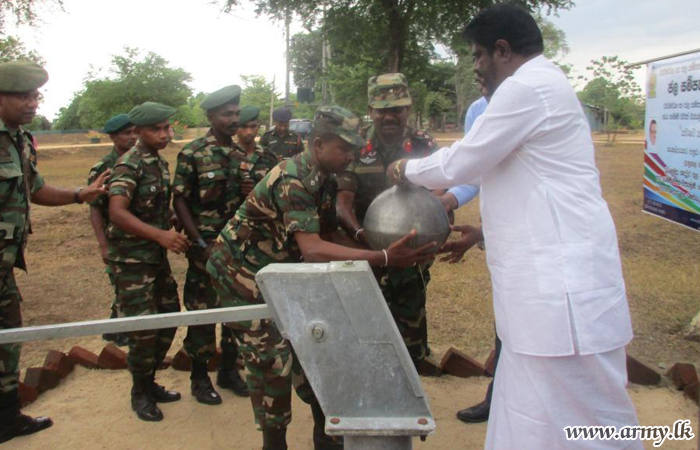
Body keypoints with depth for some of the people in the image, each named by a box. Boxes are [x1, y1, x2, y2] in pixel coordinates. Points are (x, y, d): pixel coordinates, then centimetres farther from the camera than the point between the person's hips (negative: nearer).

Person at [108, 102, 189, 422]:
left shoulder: (160, 162, 10)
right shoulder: (129, 164, -15)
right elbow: (117, 212, -28)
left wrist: (172, 232, 7)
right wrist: (160, 235, -37)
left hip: (157, 255, 8)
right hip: (131, 258, -8)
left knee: (169, 315, 13)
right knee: (143, 327, -4)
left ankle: (150, 382, 30)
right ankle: (140, 393, 17)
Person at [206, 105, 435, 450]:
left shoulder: (325, 180, -1)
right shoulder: (293, 180, -30)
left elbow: (326, 237, 3)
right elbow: (312, 249, -40)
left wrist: (388, 251, -7)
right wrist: (383, 258, -45)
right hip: (241, 272, -8)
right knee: (271, 358, -7)